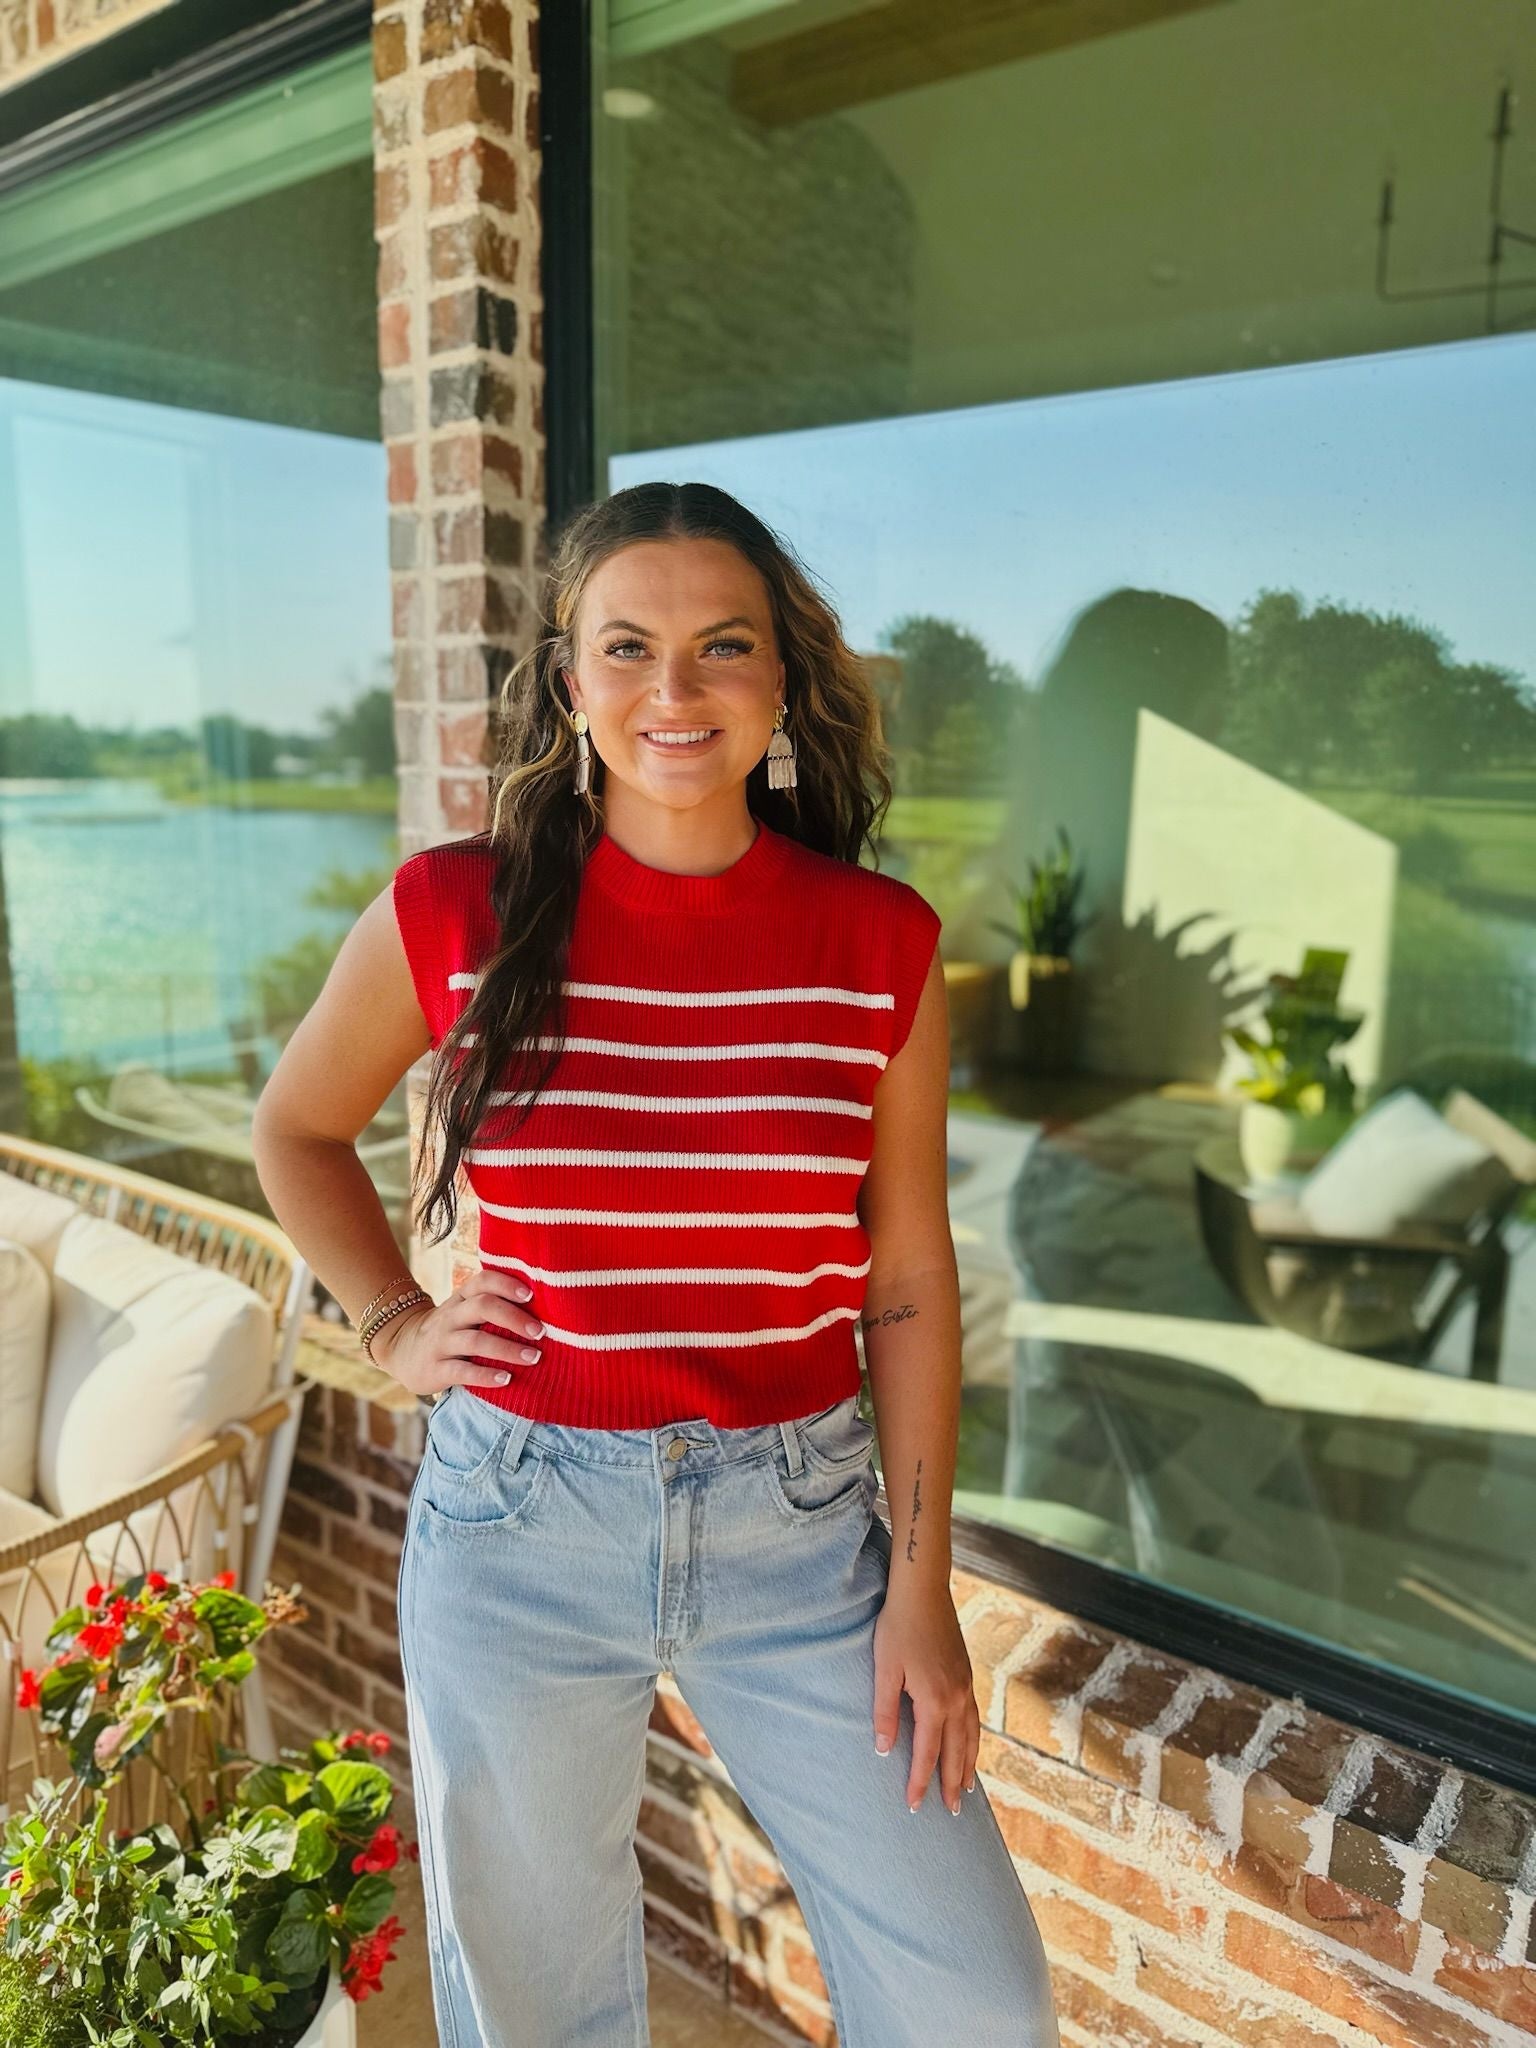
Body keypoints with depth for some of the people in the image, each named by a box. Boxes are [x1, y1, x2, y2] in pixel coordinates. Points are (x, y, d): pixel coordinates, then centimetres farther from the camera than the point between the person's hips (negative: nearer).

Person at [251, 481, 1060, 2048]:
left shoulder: (881, 943, -6)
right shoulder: (455, 912, -8)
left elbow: (908, 1283, -1)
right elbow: (296, 1128, 11)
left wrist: (921, 1586, -1)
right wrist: (393, 1327, -1)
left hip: (796, 1524, 1)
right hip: (517, 1523, 0)